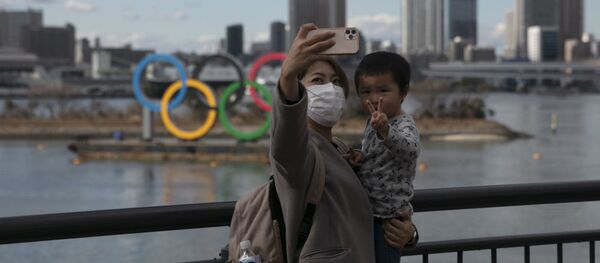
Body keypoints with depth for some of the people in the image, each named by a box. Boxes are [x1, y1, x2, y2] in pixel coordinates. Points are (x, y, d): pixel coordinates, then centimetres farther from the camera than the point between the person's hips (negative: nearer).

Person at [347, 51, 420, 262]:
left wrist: (385, 132, -63)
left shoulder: (404, 126, -19)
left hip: (386, 219, -9)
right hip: (367, 213, 9)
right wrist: (359, 158, 0)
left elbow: (409, 149, -43)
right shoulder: (373, 123, 8)